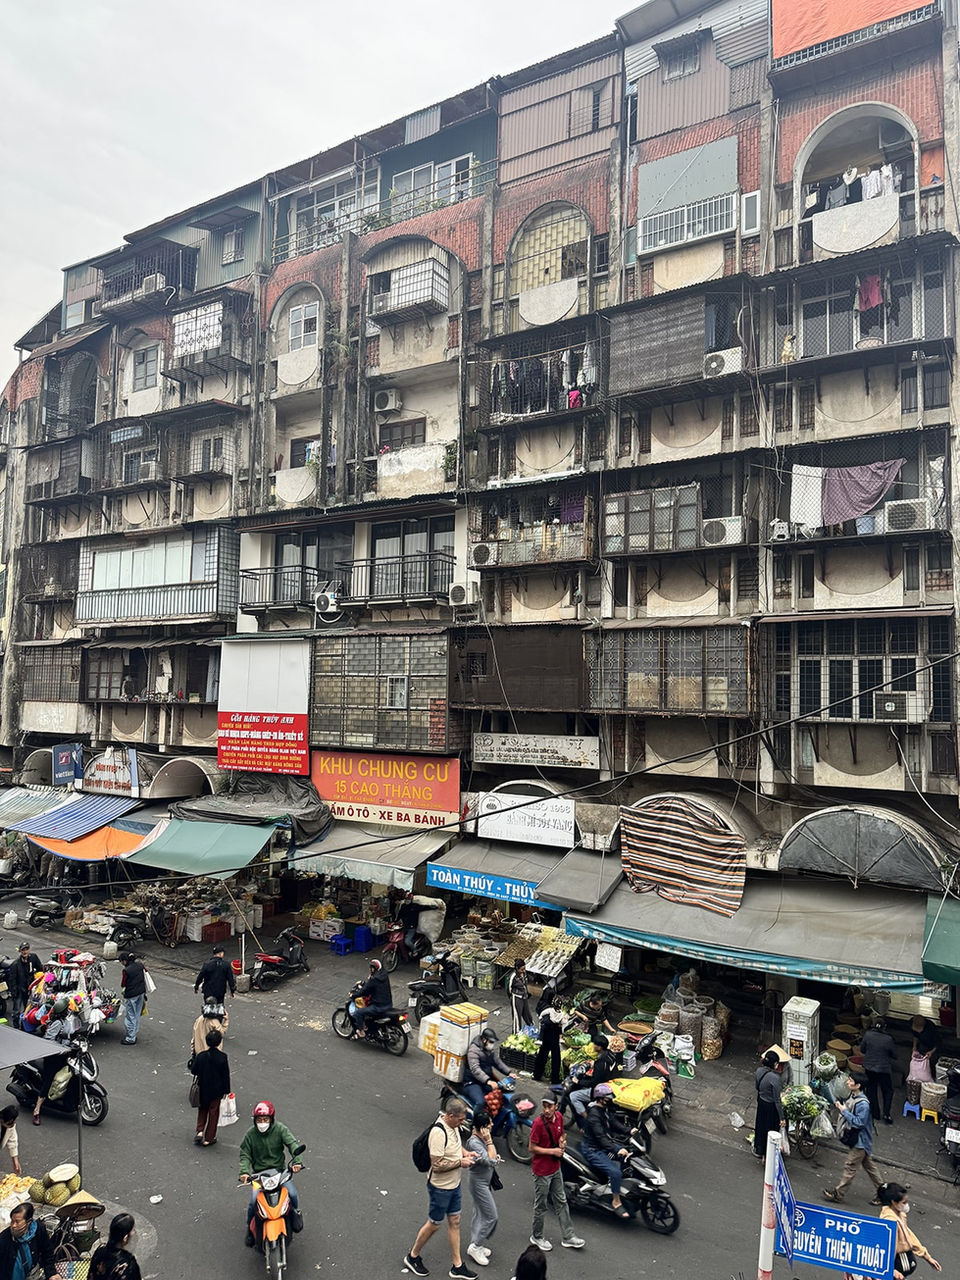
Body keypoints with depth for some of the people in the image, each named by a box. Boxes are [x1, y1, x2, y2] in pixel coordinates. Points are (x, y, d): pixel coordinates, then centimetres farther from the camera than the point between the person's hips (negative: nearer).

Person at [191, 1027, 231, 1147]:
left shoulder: (201, 1056, -16)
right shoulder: (222, 1057, -18)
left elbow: (193, 1071, -5)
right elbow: (226, 1075, -10)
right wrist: (226, 1090, 2)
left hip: (203, 1089, 1)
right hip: (217, 1090, -1)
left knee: (202, 1109, 26)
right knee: (213, 1112, 14)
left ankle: (200, 1131, 12)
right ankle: (208, 1138, 22)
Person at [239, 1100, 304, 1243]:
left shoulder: (280, 1129, -8)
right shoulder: (250, 1134, -4)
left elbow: (292, 1143, -16)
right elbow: (245, 1154, 0)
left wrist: (296, 1161, -33)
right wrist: (244, 1171, -18)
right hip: (258, 1174, 1)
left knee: (293, 1194, -18)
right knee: (254, 1202, -17)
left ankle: (295, 1211, 17)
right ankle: (250, 1228, 12)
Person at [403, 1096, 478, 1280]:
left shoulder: (453, 1125, -4)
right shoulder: (438, 1133, -32)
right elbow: (437, 1165, -32)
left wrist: (465, 1153, -2)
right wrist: (460, 1162, -25)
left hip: (454, 1184, 8)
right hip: (440, 1187, -8)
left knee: (454, 1222, 16)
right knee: (434, 1224, 10)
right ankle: (412, 1257, 32)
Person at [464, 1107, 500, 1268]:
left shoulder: (482, 1137, -1)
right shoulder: (474, 1142, -30)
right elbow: (490, 1161, -33)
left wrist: (496, 1156, -2)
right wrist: (489, 1141, -32)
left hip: (485, 1180, 9)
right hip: (479, 1182, -9)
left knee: (480, 1213, 19)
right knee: (491, 1216, -2)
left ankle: (475, 1245, 33)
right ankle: (475, 1247, 12)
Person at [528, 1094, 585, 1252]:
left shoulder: (558, 1116, -6)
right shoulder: (538, 1123, -26)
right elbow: (532, 1148, -20)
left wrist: (562, 1141, -9)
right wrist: (553, 1151, -23)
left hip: (556, 1168, 7)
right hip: (542, 1171, -7)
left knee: (561, 1202, 18)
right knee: (541, 1206, 10)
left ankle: (567, 1236, 30)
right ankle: (537, 1236, 30)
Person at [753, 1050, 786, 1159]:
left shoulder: (759, 1070, -11)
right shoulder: (775, 1078, -32)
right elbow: (777, 1100, -24)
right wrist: (782, 1118, -14)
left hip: (761, 1102, 6)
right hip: (771, 1107, -6)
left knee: (760, 1126, 26)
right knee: (770, 1129, 15)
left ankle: (758, 1150, 45)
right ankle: (766, 1154, 32)